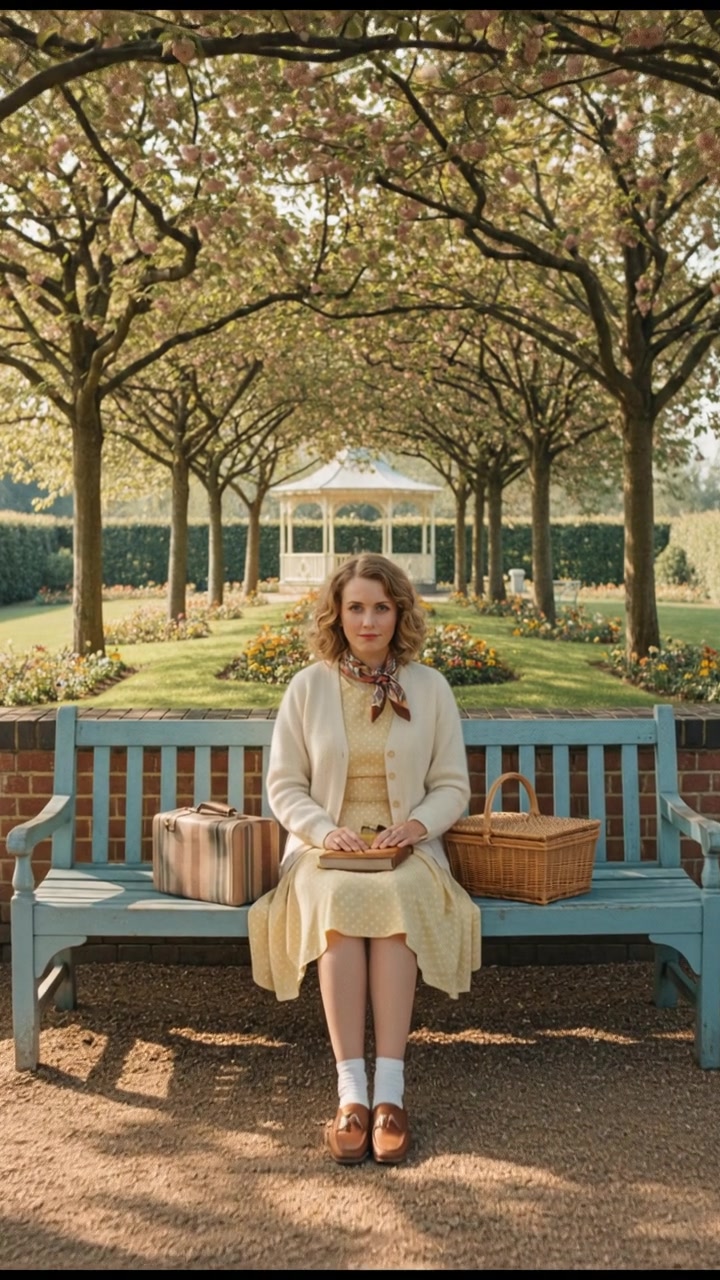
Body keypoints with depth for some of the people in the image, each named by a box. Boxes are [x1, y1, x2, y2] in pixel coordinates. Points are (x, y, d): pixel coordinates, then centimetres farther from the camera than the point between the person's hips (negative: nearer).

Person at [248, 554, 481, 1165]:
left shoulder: (429, 686, 7)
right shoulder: (308, 686, 6)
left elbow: (452, 786, 9)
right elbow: (284, 786, 6)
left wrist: (418, 823, -11)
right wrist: (324, 830, -12)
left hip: (406, 847, 0)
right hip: (326, 846, 0)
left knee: (394, 902, -34)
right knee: (341, 902, -34)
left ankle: (389, 1090, -34)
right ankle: (352, 1091, -34)